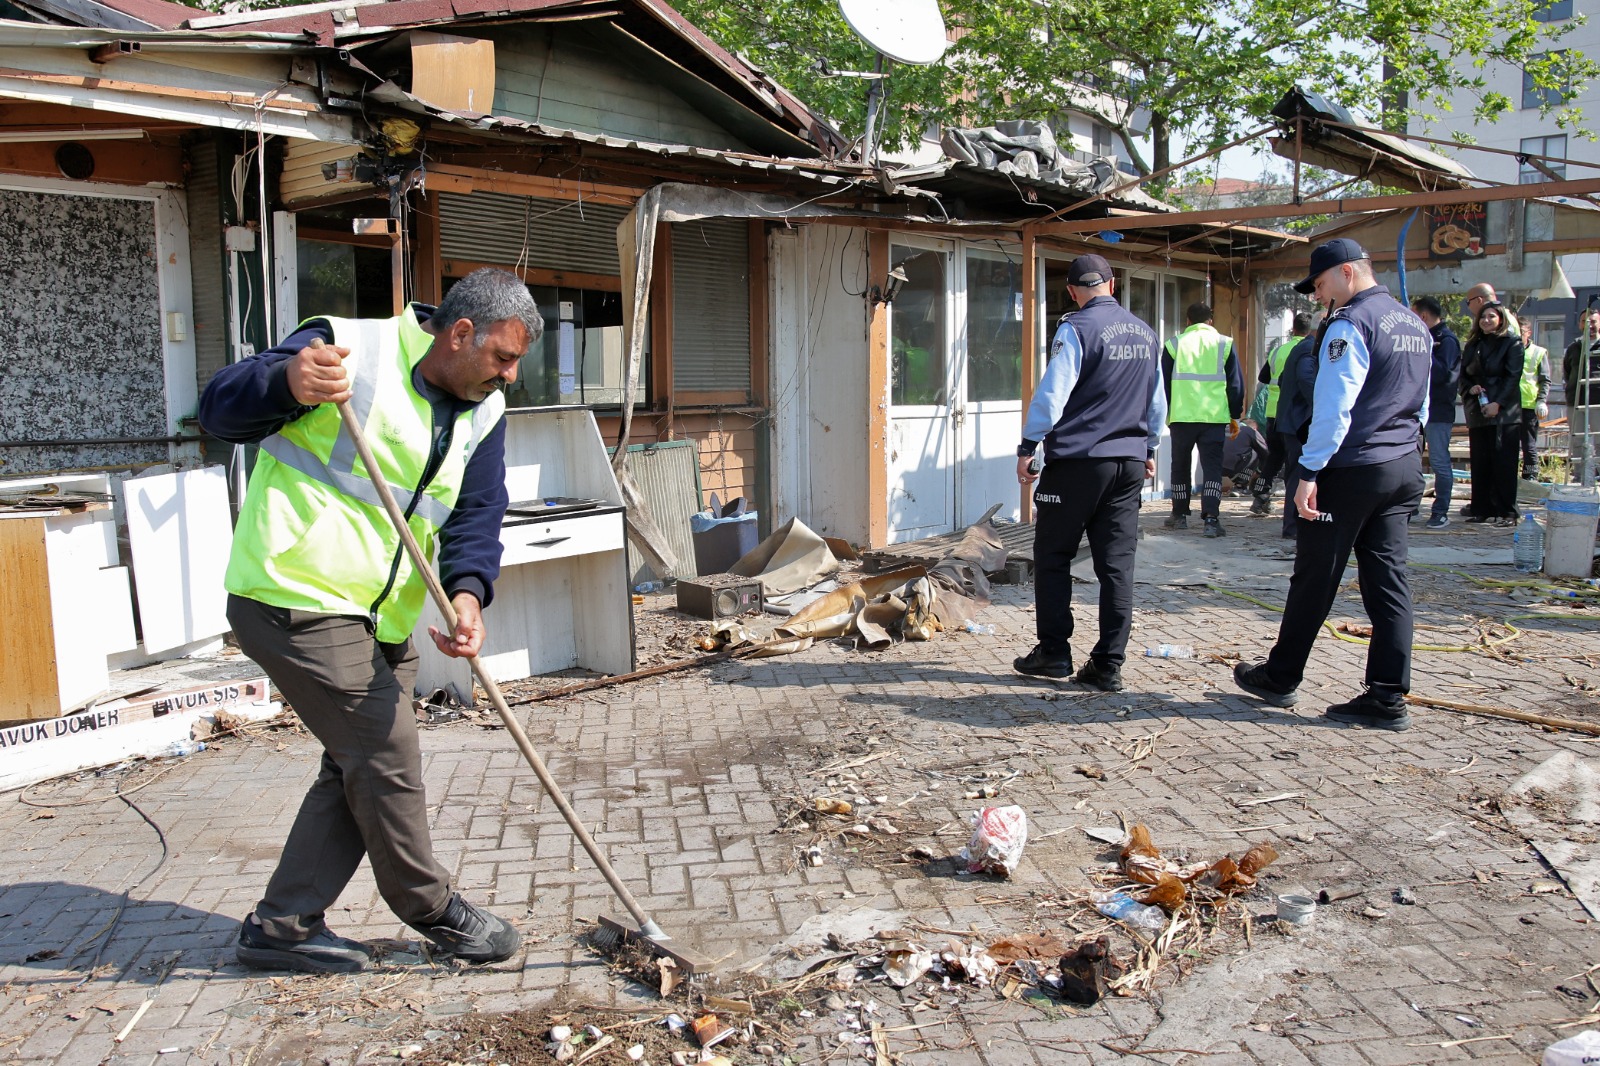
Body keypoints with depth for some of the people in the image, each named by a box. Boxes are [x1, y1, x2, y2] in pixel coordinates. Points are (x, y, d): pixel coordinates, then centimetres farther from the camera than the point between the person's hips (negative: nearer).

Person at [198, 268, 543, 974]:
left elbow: (477, 514, -1)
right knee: (388, 754, -5)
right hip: (297, 601, -8)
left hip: (381, 620, 8)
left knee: (361, 769, 12)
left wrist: (467, 594, -21)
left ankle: (282, 927, 26)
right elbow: (220, 411, -17)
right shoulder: (351, 350, -14)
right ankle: (430, 909, 16)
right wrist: (287, 381, -39)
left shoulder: (482, 413, 6)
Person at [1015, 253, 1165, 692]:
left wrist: (1028, 447, -8)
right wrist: (1149, 448, 31)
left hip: (1076, 460, -6)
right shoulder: (1146, 334, 11)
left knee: (1052, 557, 7)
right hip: (1129, 462, 6)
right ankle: (1108, 665, 7)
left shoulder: (1077, 328, -9)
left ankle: (1053, 652, 11)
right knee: (1117, 564, 5)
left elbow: (1051, 392, -14)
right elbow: (1157, 401, 19)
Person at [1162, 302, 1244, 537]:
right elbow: (1235, 383, 7)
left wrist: (1165, 414, 19)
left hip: (1181, 416, 1)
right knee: (1212, 466, -1)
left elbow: (1163, 383, 9)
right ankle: (1211, 518, -13)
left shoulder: (1174, 344, 6)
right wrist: (1235, 416, 14)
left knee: (1180, 465, 14)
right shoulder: (1224, 344, 6)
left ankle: (1180, 515, 21)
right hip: (1214, 417, -1)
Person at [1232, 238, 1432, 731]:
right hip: (1404, 469, 8)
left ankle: (1280, 678, 17)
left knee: (1314, 579, 4)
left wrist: (1310, 472, -18)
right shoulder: (1416, 325, 15)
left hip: (1351, 469, -8)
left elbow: (1334, 407, -19)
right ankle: (1388, 698, 6)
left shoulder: (1350, 324, -13)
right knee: (1388, 579, 7)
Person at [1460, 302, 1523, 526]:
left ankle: (1506, 513, -4)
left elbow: (1513, 377, -8)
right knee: (1479, 463, 5)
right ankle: (1481, 509, 11)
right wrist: (1470, 389, -7)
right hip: (1477, 411, 5)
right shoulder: (1473, 345, 16)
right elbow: (1463, 374, 15)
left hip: (1504, 412, -5)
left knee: (1503, 463, -7)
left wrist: (1498, 403, -17)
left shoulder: (1512, 342, 0)